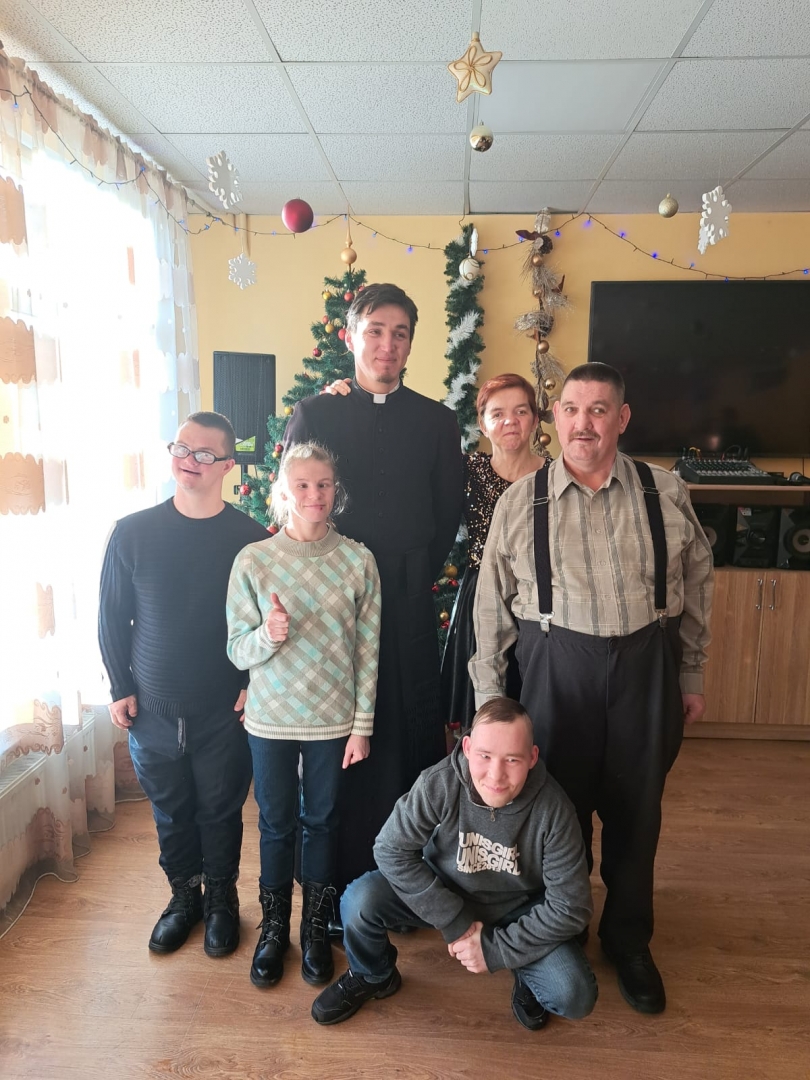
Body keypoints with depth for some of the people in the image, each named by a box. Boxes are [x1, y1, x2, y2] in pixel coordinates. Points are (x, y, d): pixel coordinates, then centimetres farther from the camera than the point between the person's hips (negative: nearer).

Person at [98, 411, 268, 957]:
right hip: (153, 708, 2)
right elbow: (112, 615, 3)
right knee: (170, 811, 18)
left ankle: (221, 898, 38)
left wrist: (254, 683, -6)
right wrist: (120, 686, 2)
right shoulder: (133, 532, -5)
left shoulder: (250, 538, -9)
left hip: (224, 710, -1)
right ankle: (184, 896, 42)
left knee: (221, 810, 14)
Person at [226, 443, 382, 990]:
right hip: (271, 718, 0)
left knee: (322, 822, 15)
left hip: (333, 720, 0)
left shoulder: (358, 559, -7)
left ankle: (317, 929, 37)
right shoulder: (253, 560, -7)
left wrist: (362, 725, -3)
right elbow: (237, 650, -4)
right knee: (276, 824, 15)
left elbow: (368, 650, -4)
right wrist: (268, 636, -25)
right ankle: (274, 928, 38)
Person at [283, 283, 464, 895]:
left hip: (409, 604, 1)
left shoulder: (437, 421, 6)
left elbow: (447, 517, 9)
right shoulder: (313, 415, 2)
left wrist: (417, 578, 3)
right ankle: (341, 881, 24)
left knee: (410, 735, 8)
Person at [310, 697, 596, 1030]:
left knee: (576, 997, -23)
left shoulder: (553, 809, -27)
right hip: (445, 894, 1)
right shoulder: (439, 784, -28)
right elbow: (391, 850, -20)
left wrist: (495, 949, -19)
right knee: (359, 900, -24)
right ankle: (371, 976, 11)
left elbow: (570, 906, -19)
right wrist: (453, 922, -21)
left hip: (517, 911, 0)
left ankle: (528, 977, 14)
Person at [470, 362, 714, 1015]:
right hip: (555, 666, -1)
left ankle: (629, 942, 41)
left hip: (646, 665, 1)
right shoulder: (520, 503, -3)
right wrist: (488, 699, 2)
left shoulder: (666, 494, 0)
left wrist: (691, 676, 9)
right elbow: (491, 608, 0)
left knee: (637, 810, 15)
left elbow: (697, 587, 8)